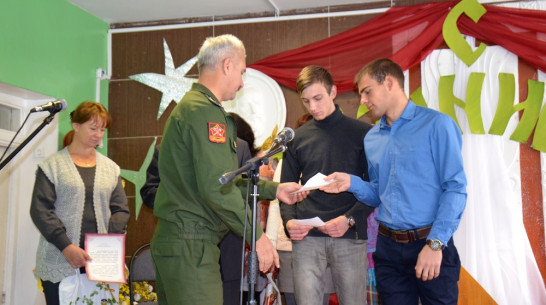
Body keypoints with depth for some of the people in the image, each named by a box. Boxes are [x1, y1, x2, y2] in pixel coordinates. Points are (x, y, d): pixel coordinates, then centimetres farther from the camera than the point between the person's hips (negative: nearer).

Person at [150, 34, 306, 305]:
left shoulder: (190, 106, 21)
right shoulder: (205, 111, -13)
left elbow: (227, 179, 24)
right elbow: (217, 188, -21)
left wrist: (273, 189, 24)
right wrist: (257, 235, -14)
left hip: (173, 240, 11)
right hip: (190, 245, -11)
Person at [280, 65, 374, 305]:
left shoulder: (362, 133, 4)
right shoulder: (298, 138, 12)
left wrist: (350, 219, -13)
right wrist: (289, 220, -5)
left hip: (350, 237, -2)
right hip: (306, 238, 2)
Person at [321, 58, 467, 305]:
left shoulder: (436, 125, -6)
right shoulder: (371, 138, 12)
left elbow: (455, 188, -11)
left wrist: (435, 244, -18)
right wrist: (352, 183, -1)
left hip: (431, 246, -5)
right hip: (388, 248, 5)